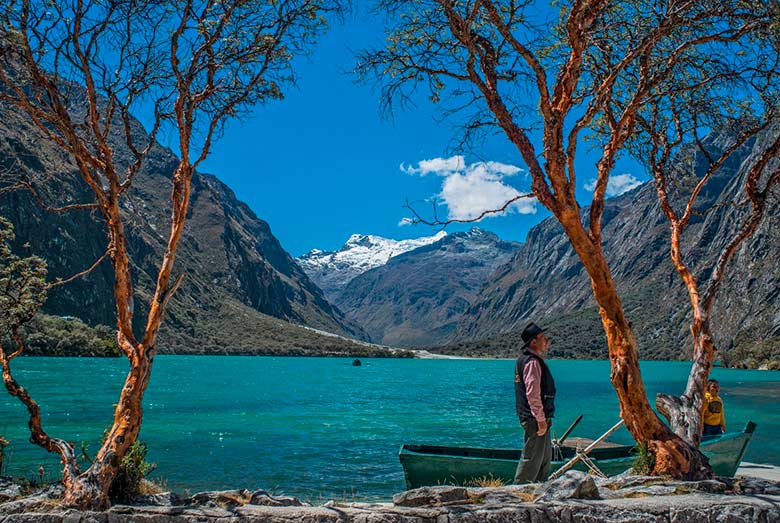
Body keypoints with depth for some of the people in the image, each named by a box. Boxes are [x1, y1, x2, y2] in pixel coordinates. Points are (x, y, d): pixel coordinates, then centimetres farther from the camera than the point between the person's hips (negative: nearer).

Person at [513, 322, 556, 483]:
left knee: (545, 455, 21)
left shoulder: (525, 358, 13)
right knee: (532, 457, -4)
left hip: (536, 417, 11)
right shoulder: (532, 362, -20)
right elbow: (532, 394, -25)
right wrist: (541, 419, -23)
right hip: (535, 419, -11)